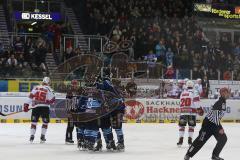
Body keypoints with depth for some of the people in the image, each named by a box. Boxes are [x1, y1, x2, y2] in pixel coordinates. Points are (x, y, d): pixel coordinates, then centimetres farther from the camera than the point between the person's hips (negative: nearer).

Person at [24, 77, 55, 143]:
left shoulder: (36, 88, 9)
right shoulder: (49, 89, 0)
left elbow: (30, 96, 4)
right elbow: (52, 100, -6)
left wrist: (26, 105, 4)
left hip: (36, 107, 2)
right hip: (45, 107, -2)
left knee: (34, 122, 12)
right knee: (45, 122, 12)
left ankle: (32, 136, 5)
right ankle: (42, 136, 6)